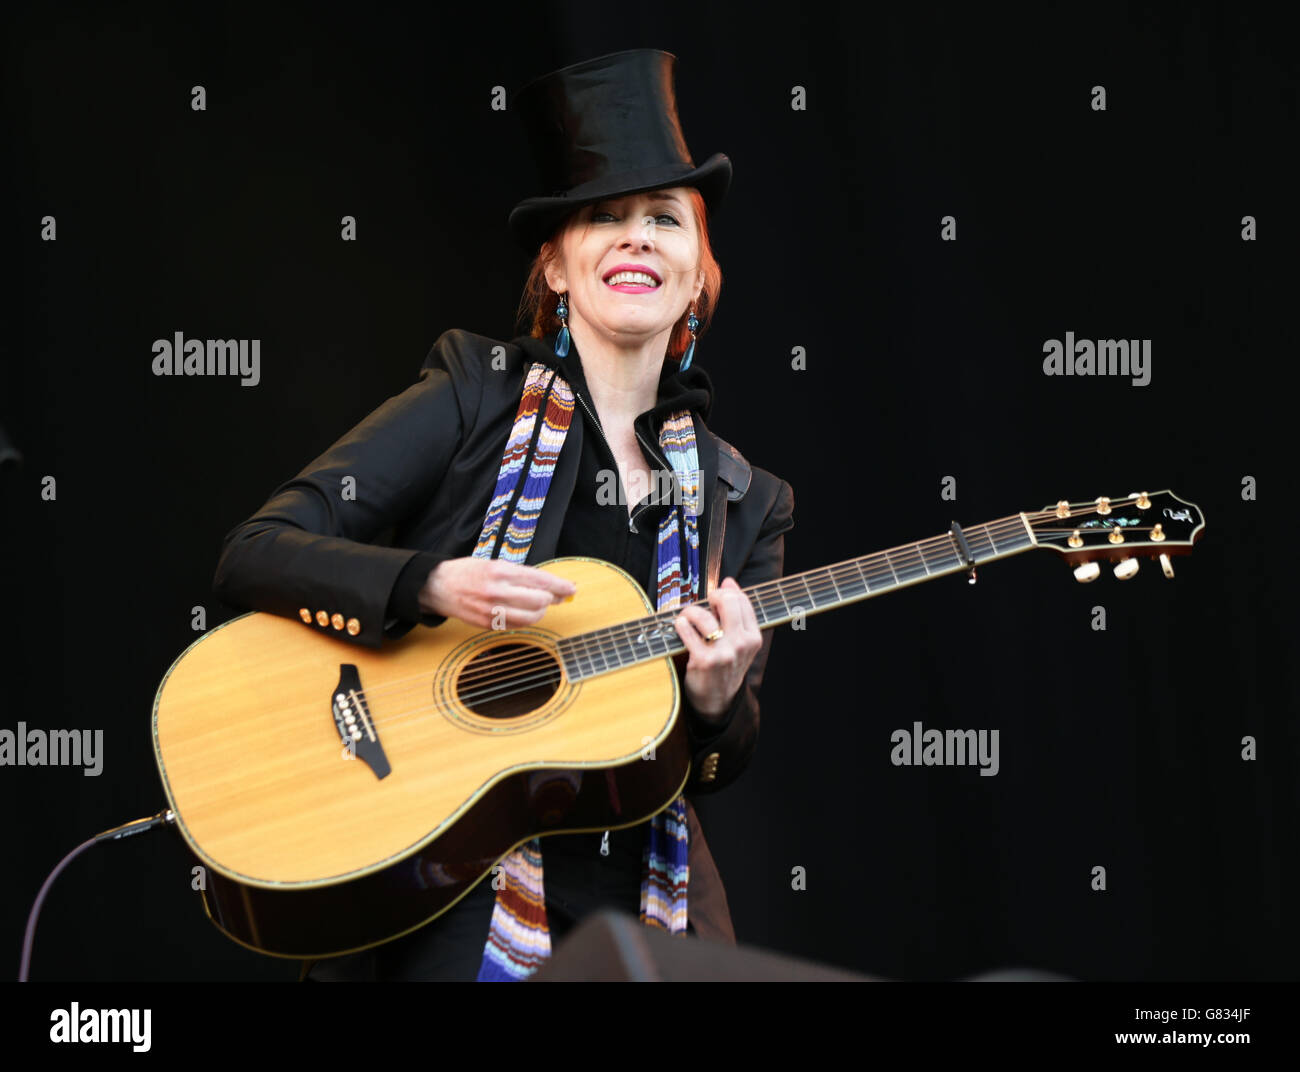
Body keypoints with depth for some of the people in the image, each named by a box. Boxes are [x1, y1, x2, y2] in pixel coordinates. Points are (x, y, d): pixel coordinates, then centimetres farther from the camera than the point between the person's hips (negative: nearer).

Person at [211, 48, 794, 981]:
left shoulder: (742, 503, 11)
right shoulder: (474, 400, 1)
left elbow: (723, 766, 14)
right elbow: (254, 555, -6)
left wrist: (717, 701, -9)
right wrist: (432, 586, -20)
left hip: (642, 905, 4)